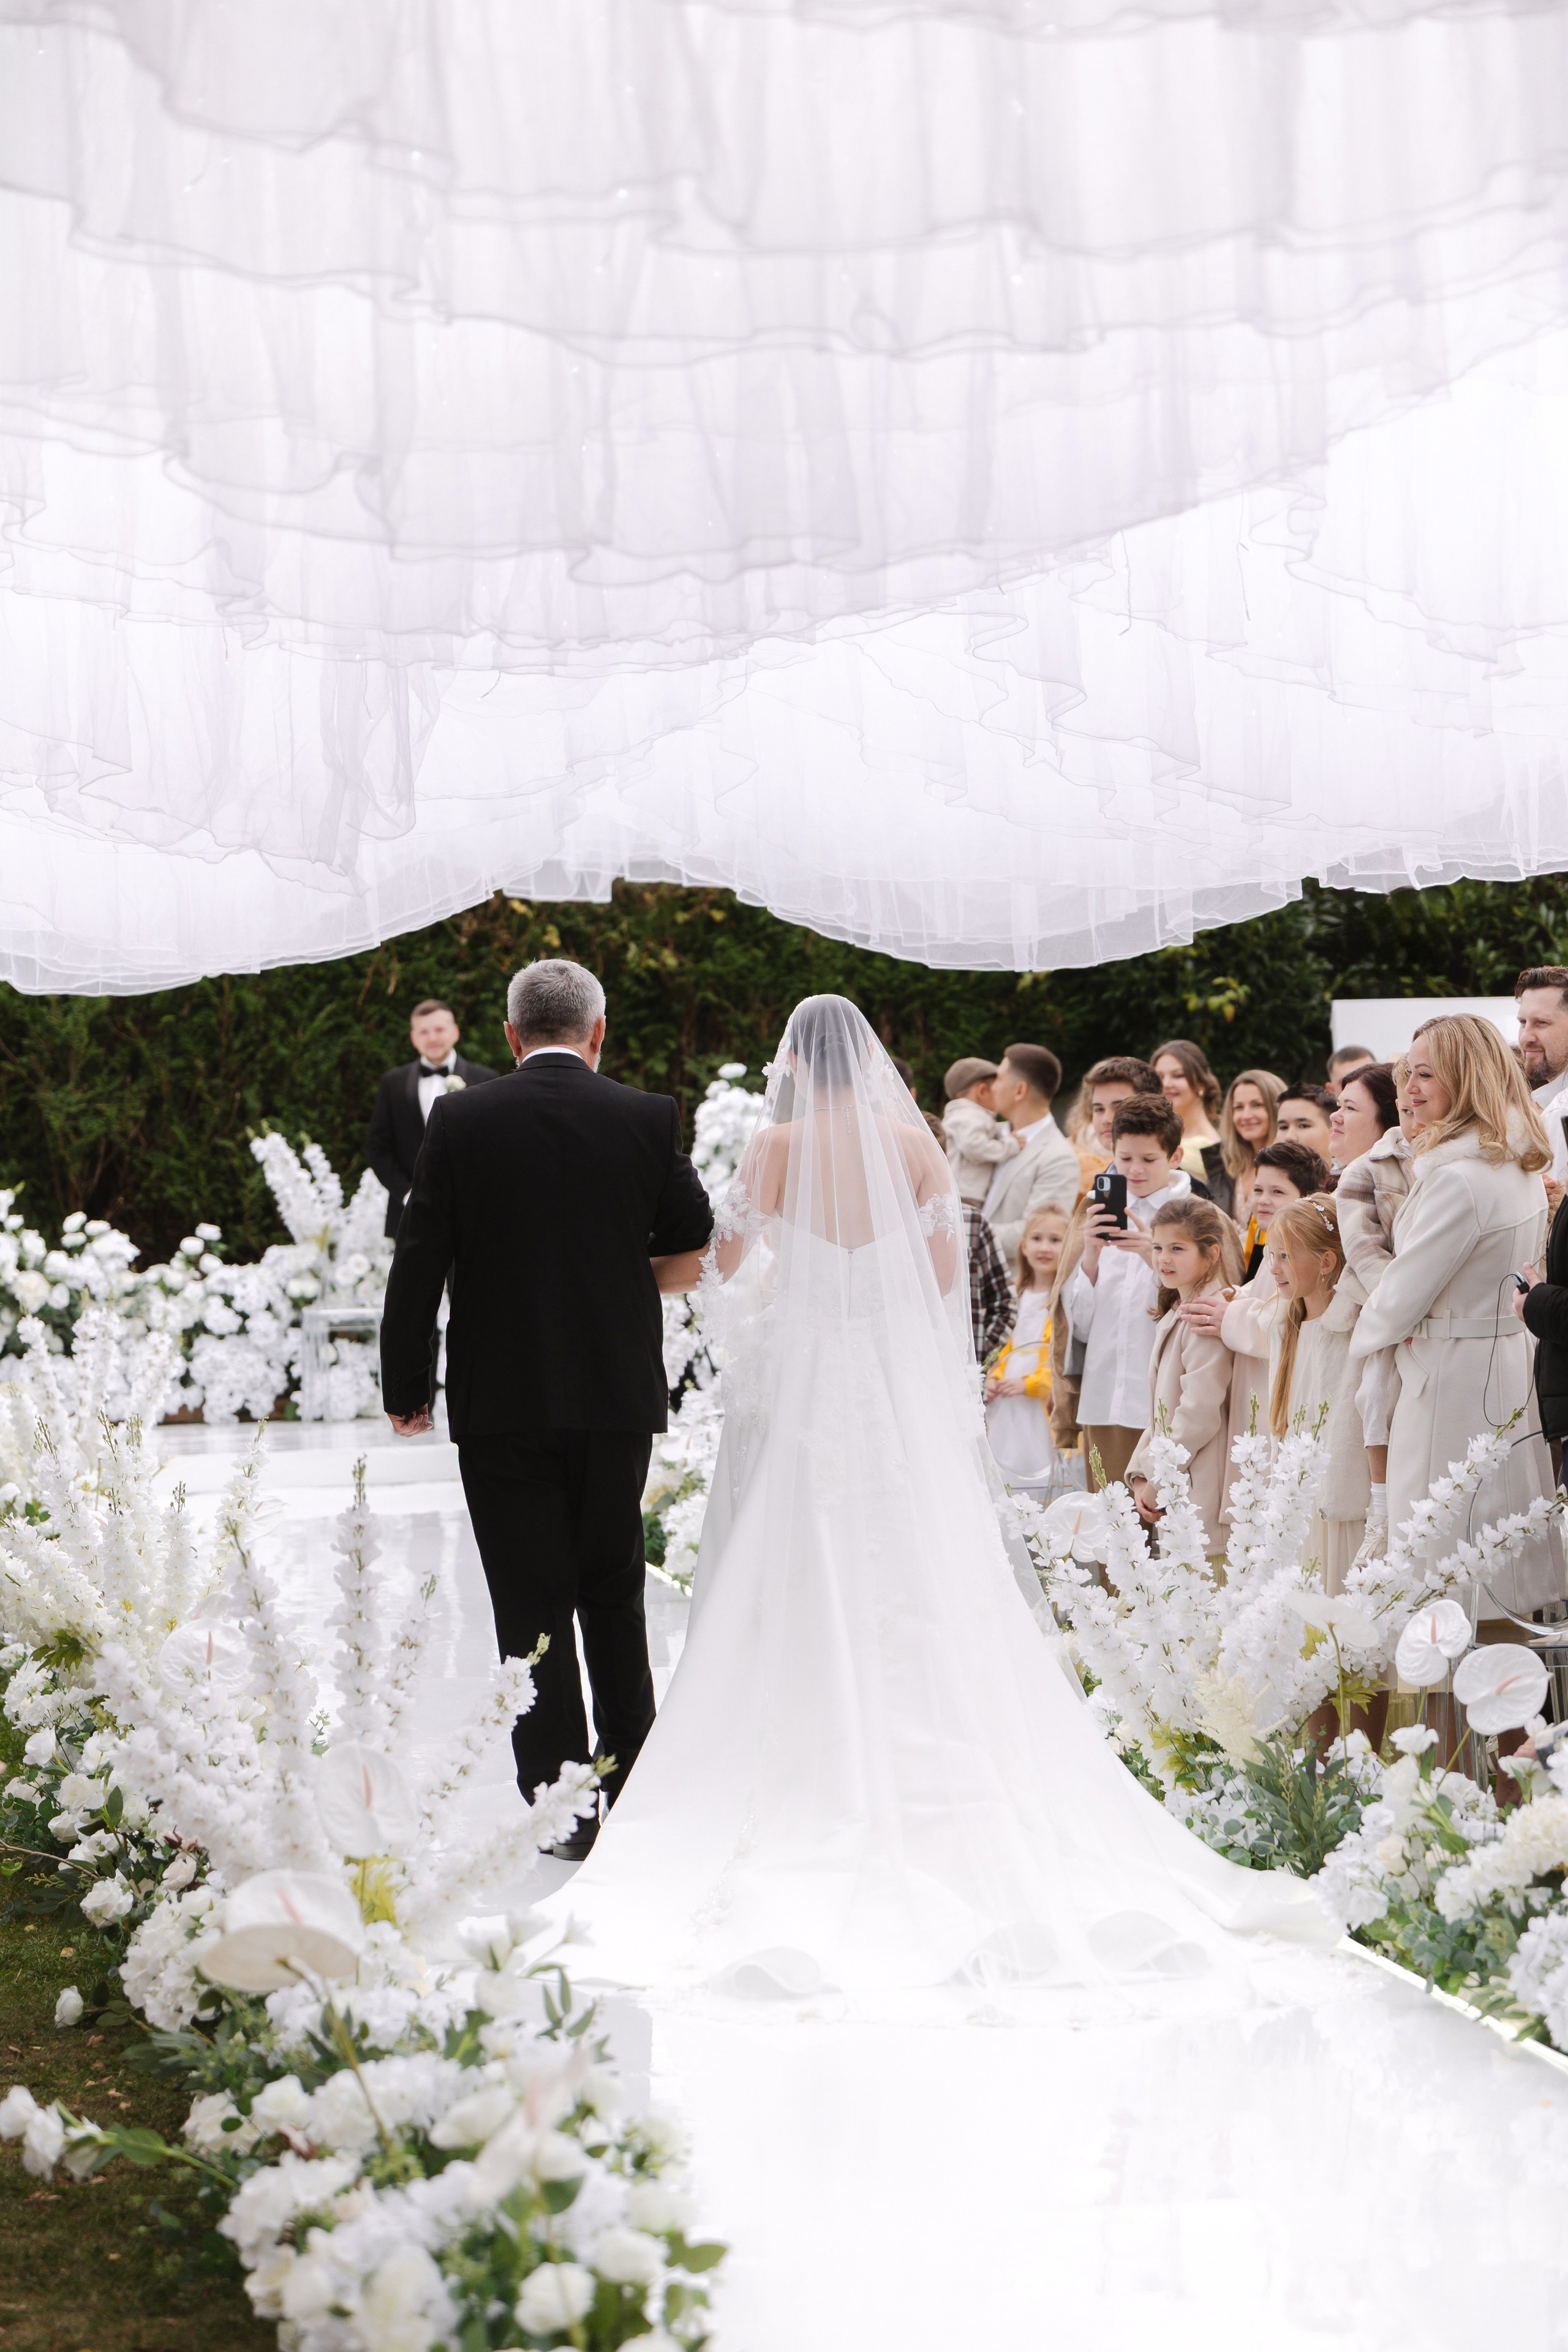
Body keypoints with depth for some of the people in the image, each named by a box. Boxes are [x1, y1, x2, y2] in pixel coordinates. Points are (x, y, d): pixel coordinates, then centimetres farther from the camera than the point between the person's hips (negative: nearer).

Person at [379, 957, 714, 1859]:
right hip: (619, 1394, 2)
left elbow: (418, 1266, -5)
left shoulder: (461, 1121, -5)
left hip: (501, 1402, -2)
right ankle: (631, 1785, 21)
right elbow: (693, 1257, 6)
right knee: (615, 1594, 17)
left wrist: (407, 1387, 3)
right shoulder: (649, 1118, -1)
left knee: (533, 1607, 3)